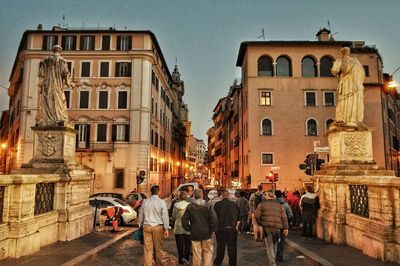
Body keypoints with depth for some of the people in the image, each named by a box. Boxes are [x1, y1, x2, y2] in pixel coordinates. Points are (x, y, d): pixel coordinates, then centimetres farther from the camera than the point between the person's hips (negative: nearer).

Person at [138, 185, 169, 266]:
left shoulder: (145, 202, 3)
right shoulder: (161, 202, -8)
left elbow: (141, 215, 12)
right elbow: (165, 216, -7)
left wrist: (140, 225, 25)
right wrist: (166, 229, 0)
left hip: (146, 226, 2)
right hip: (158, 227, -2)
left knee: (148, 249, 7)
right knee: (158, 248, 12)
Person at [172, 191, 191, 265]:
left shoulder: (175, 205, -3)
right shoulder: (189, 205, -10)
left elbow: (173, 216, 5)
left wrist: (173, 225, 20)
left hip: (178, 228, 2)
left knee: (179, 244, 11)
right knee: (187, 243, 10)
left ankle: (180, 260, 13)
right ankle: (185, 257, -7)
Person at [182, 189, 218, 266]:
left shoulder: (190, 207, -3)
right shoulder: (208, 206, -8)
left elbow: (184, 221, -3)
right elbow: (214, 219, -14)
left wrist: (190, 229, 7)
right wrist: (212, 229, 0)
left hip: (195, 234, 1)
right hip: (206, 234, -1)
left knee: (196, 255, 9)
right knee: (208, 252, 12)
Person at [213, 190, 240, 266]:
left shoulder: (217, 204, -6)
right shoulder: (234, 205, 0)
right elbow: (239, 218, 7)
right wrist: (236, 226, 21)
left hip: (220, 229, 0)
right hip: (232, 229, 0)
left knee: (220, 246, 15)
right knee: (232, 247, 8)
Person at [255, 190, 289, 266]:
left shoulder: (262, 204, 1)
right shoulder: (279, 205, 12)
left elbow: (257, 215, -4)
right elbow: (284, 217, 7)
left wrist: (259, 223, 11)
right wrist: (286, 228, 9)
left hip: (267, 227, -4)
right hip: (277, 228, 4)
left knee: (269, 246, 1)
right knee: (273, 245, 20)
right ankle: (272, 260, 31)